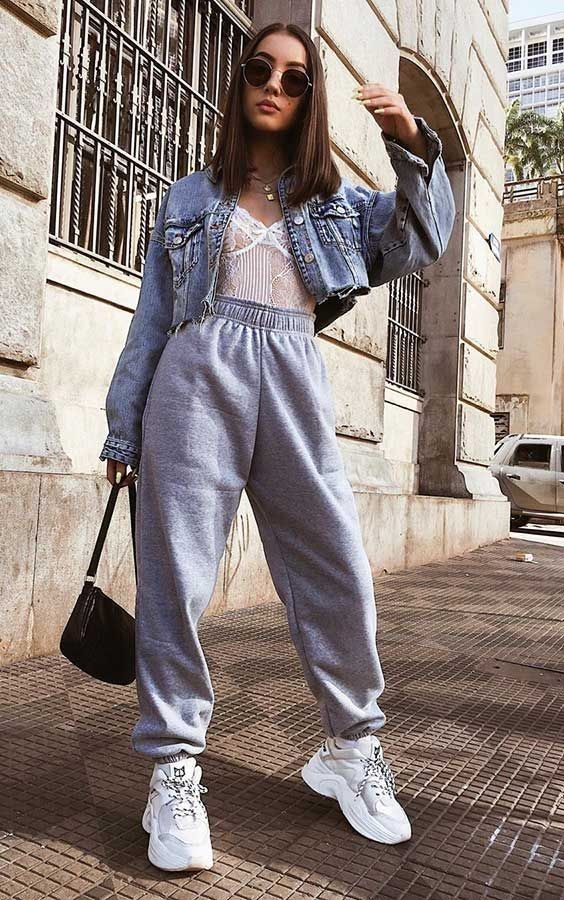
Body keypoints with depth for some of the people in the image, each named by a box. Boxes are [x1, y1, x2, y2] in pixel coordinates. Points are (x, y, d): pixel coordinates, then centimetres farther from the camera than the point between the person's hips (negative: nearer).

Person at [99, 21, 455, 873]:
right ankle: (174, 769, 9)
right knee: (176, 573, -5)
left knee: (339, 573, -2)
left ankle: (352, 747, 18)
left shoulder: (334, 198, 22)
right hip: (198, 376, 0)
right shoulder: (188, 199, 19)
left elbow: (420, 242, 8)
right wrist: (124, 427, 9)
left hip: (295, 387, 1)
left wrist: (414, 145, -5)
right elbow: (151, 318, 14)